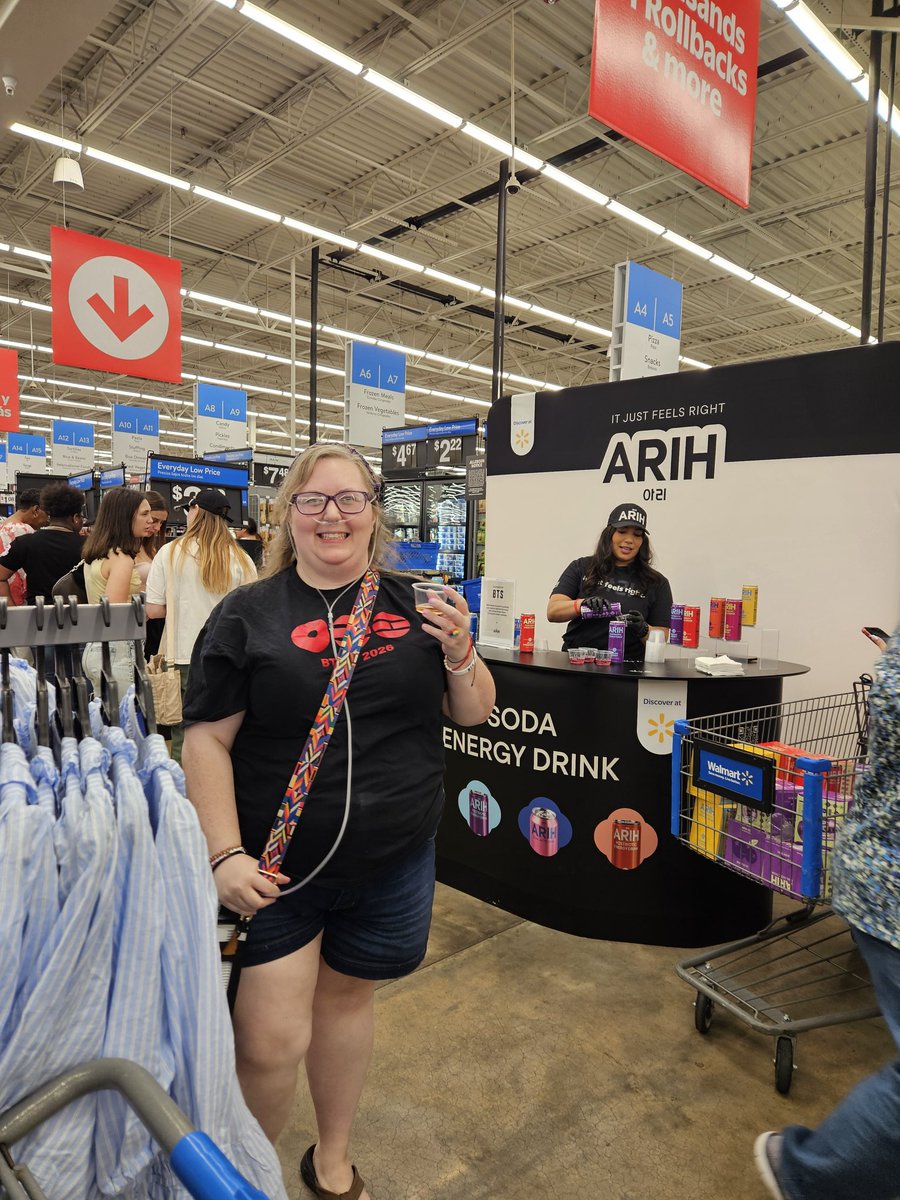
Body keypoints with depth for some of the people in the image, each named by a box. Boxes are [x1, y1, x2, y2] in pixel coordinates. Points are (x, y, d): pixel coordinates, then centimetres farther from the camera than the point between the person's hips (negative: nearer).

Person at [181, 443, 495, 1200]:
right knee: (271, 1041, 0)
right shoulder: (249, 615, -6)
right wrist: (226, 854, -14)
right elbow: (207, 741, -7)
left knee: (347, 994, 19)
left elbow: (472, 714, 7)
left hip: (393, 860, 3)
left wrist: (459, 652, -12)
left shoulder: (411, 605, 2)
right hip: (277, 864, -2)